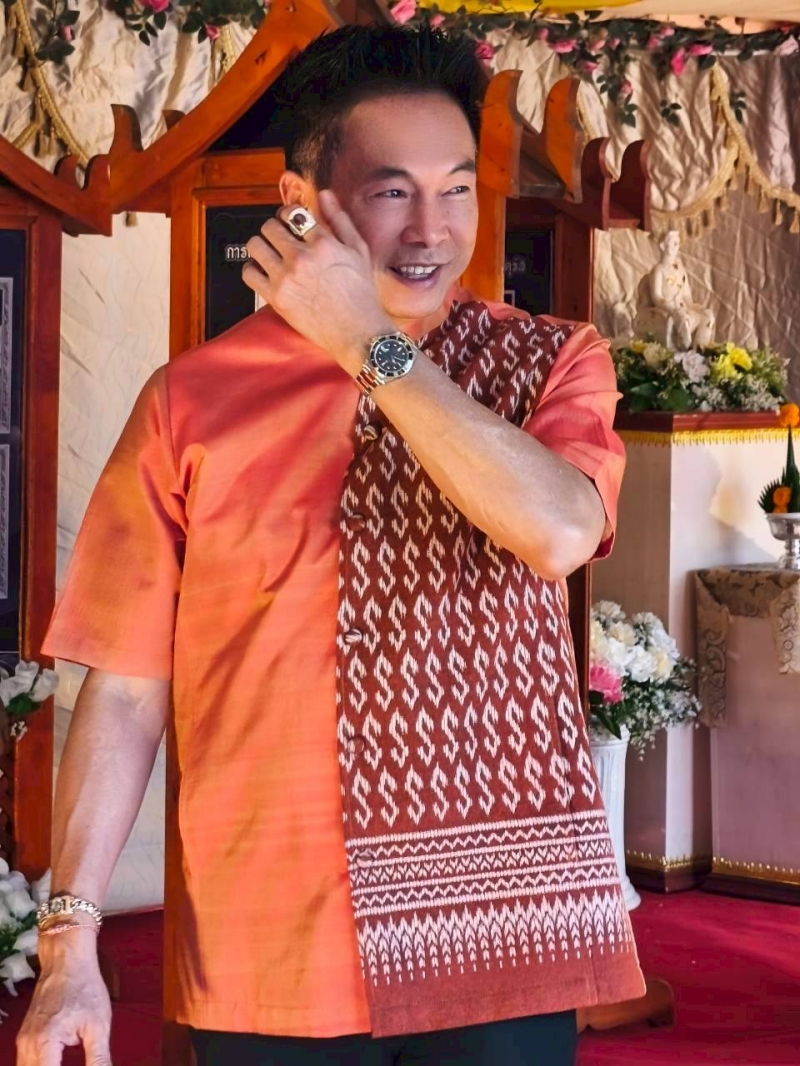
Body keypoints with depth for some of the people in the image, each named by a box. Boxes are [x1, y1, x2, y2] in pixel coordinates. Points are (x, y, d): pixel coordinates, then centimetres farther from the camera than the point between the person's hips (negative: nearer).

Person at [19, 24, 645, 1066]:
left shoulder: (550, 363, 2)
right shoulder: (190, 402, 0)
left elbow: (559, 533, -19)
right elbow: (126, 687, 0)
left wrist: (371, 340, -15)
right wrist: (70, 941, -7)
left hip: (502, 942, 0)